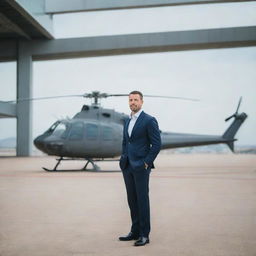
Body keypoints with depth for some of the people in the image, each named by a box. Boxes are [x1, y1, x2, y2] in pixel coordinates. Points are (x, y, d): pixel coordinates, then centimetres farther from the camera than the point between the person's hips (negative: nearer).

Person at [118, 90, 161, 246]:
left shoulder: (149, 120, -8)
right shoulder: (127, 122, 16)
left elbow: (157, 144, -11)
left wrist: (146, 163, -13)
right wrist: (124, 159, 12)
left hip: (141, 167, -7)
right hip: (127, 166, 7)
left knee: (142, 200, -3)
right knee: (132, 200, 11)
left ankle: (145, 235, 4)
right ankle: (135, 232, 20)